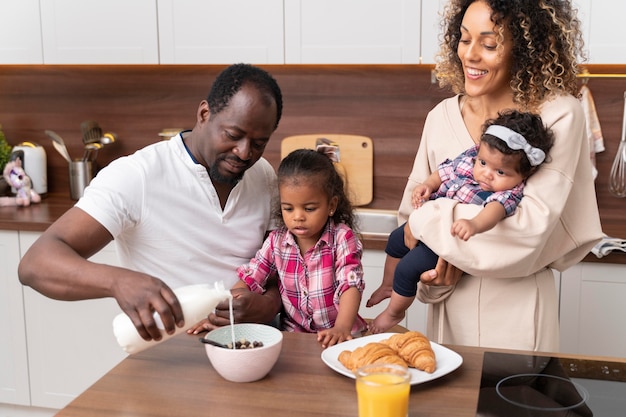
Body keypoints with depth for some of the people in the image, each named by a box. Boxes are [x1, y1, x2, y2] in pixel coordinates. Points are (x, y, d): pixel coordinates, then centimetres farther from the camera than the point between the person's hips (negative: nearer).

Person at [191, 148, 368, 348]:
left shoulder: (342, 238, -8)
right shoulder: (276, 241, 3)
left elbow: (351, 285, -18)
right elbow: (248, 281, 3)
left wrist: (341, 329, -35)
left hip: (336, 335, -2)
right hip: (293, 335, 3)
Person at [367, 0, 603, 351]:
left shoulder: (559, 115, -11)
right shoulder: (443, 117, 1)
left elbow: (532, 223, -20)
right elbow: (414, 210, 4)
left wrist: (428, 221, -17)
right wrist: (434, 276, -13)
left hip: (516, 306, -4)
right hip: (450, 304, 4)